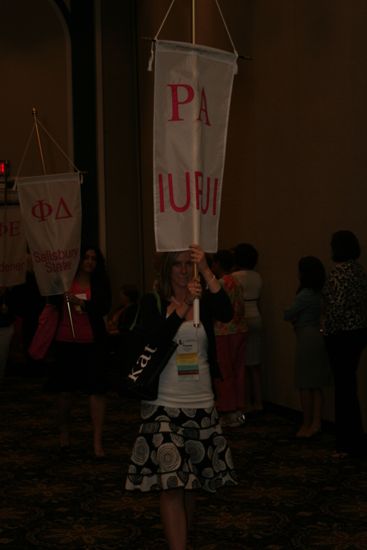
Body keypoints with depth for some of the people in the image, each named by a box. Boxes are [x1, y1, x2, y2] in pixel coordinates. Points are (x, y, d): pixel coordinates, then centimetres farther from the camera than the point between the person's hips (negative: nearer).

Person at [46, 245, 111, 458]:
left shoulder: (100, 283, 3)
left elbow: (104, 308, -10)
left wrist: (81, 303, -22)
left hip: (92, 342, -1)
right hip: (66, 342, 1)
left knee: (97, 389, -7)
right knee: (66, 390, 11)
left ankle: (98, 441, -3)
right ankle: (64, 431, 32)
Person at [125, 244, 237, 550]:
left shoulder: (205, 301, 2)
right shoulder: (153, 302, -2)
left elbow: (227, 314, -19)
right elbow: (158, 337, -19)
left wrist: (206, 270, -26)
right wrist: (184, 305, -30)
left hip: (201, 404, 3)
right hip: (164, 404, -3)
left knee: (192, 481, 12)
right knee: (171, 483, -9)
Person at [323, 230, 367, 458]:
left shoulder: (339, 270, -16)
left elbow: (337, 305, -22)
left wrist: (328, 330, -8)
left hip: (342, 334, -9)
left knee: (345, 387, -2)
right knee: (349, 385, 17)